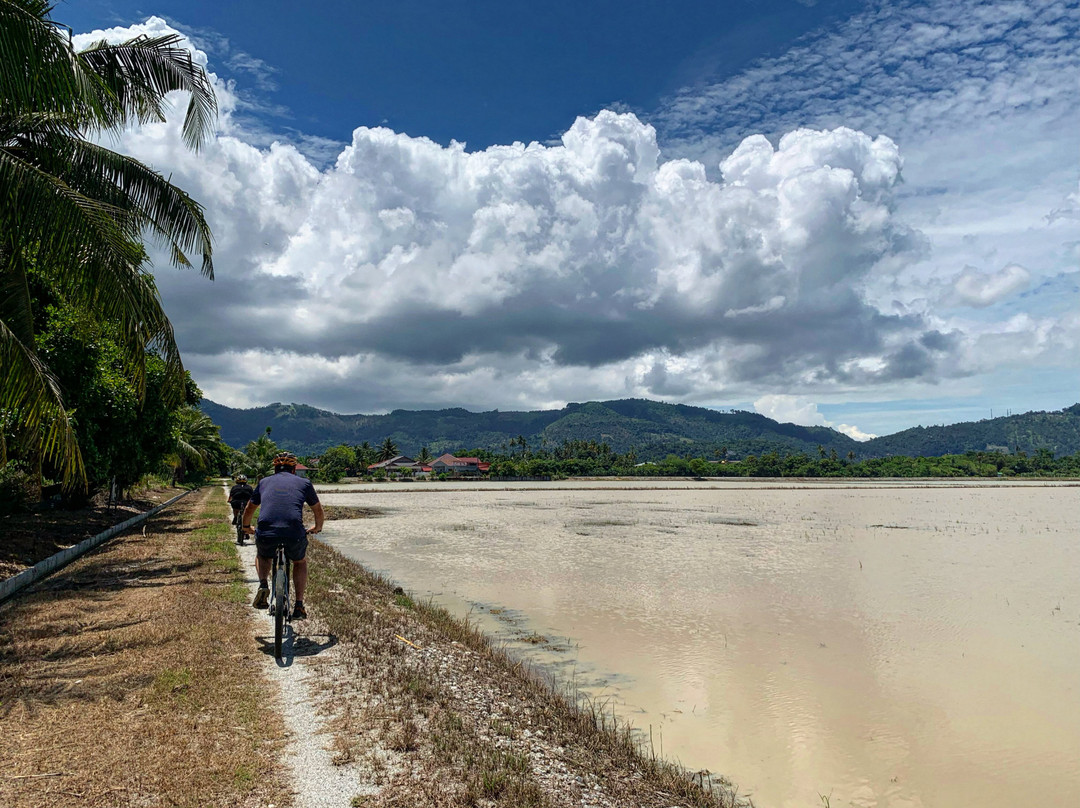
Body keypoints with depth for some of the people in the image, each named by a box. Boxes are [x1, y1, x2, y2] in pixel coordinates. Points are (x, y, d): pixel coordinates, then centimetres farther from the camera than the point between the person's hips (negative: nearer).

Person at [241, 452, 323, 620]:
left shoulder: (264, 482, 20)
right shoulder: (304, 483, 16)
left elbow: (249, 509, 34)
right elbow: (318, 509, 29)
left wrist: (246, 527, 53)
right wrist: (317, 527, 48)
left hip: (266, 536, 1)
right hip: (294, 536, -1)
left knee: (262, 556, 36)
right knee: (300, 562, 30)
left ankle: (263, 585, 10)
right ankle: (299, 606, 21)